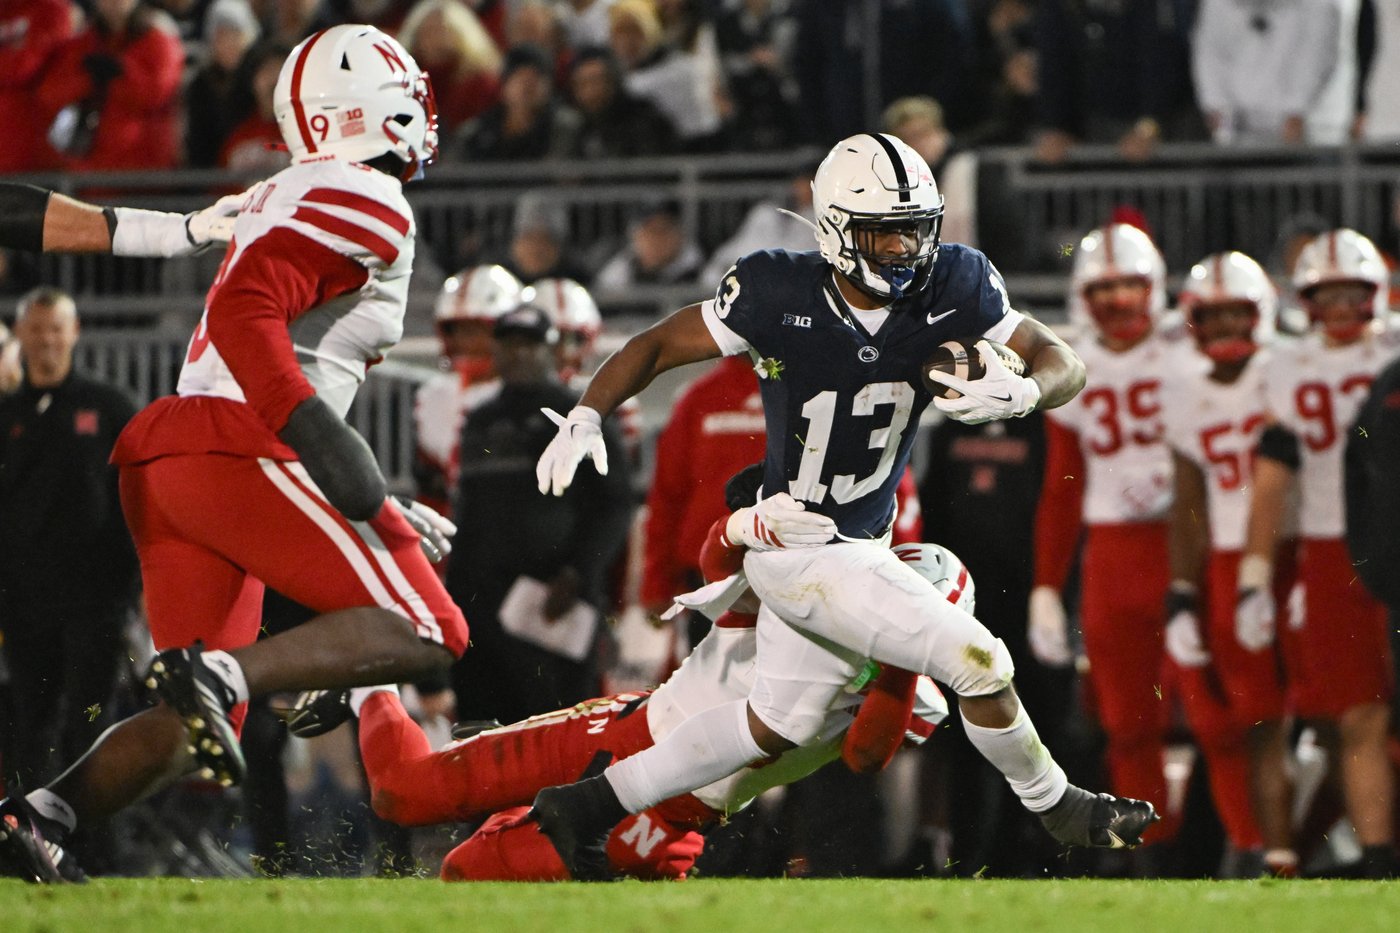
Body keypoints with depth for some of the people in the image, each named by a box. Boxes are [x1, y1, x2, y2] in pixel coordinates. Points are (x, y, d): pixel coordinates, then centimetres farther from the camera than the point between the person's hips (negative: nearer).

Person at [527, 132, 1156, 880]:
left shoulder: (952, 289, -11)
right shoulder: (781, 297, -21)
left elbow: (1063, 363, -8)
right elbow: (657, 346, -11)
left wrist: (1022, 393, -31)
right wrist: (586, 417, -25)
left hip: (860, 541, 7)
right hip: (803, 552, -7)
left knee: (777, 726, 22)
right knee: (978, 662, -9)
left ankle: (591, 806, 35)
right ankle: (1059, 810, 16)